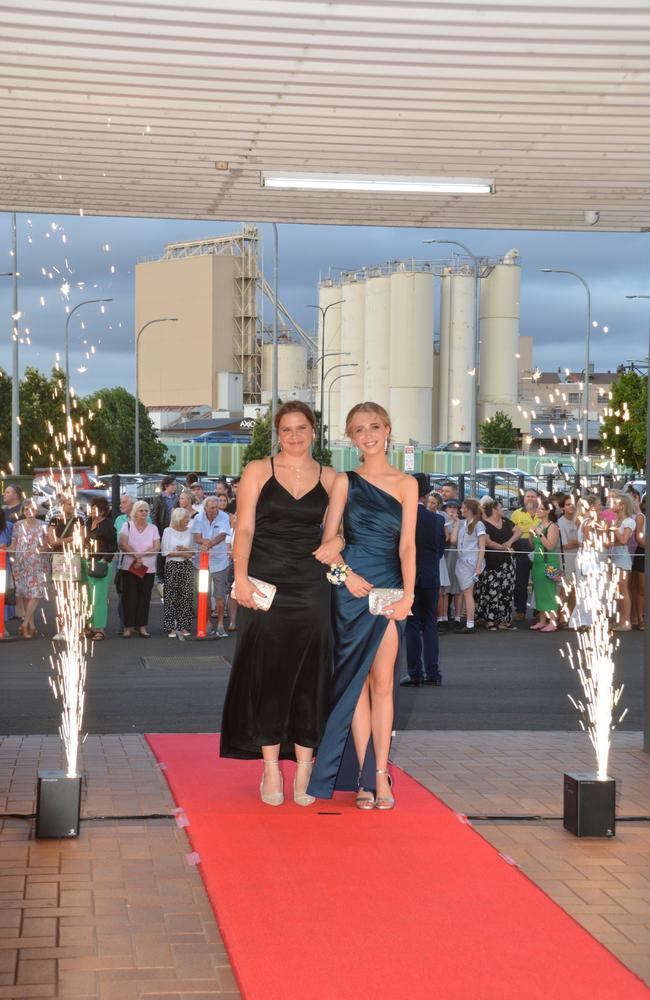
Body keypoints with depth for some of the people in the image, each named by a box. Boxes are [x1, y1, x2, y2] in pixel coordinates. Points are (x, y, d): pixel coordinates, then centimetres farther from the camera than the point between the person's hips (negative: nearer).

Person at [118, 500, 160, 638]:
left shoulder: (153, 528, 7)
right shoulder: (127, 526, 2)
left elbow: (157, 548, -3)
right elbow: (123, 544, -10)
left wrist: (141, 554, -16)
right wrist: (136, 556, -18)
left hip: (148, 569, 2)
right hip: (129, 568, -2)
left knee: (144, 598, 3)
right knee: (130, 597, -2)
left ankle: (142, 626, 9)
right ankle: (128, 626, 3)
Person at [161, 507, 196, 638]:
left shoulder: (190, 531, 9)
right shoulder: (168, 531, 2)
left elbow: (194, 550, 7)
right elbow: (165, 552, -4)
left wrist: (185, 549, -11)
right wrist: (183, 554, -8)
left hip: (187, 567, 2)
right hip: (172, 566, -2)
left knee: (186, 597, 1)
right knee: (171, 598, -2)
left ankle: (184, 627, 6)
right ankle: (171, 628, 1)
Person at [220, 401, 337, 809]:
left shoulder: (330, 478, 9)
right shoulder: (258, 471, 4)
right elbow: (245, 528, -1)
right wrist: (241, 577, -12)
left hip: (311, 587, 2)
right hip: (266, 585, -2)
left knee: (309, 673, 3)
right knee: (267, 672, 0)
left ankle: (304, 768, 10)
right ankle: (271, 768, 7)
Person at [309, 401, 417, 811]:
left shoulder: (406, 484, 6)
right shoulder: (346, 481, 6)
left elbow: (407, 544, 1)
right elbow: (329, 539, 3)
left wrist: (408, 594, -9)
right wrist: (346, 573, -13)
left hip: (389, 588, 0)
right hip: (351, 587, 0)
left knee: (383, 682, -1)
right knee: (357, 681, 1)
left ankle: (380, 774, 3)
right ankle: (365, 777, 3)